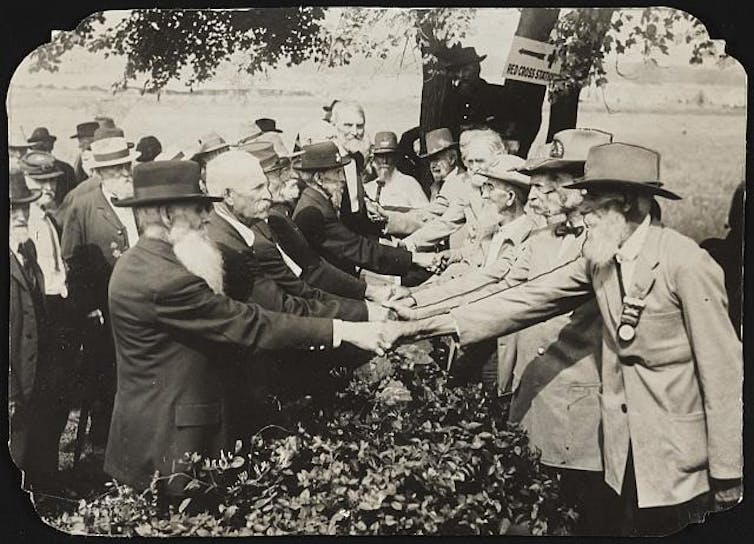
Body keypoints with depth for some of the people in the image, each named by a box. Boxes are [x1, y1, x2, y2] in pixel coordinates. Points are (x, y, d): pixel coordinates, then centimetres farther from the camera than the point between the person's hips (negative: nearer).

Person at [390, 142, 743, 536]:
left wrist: (726, 475, -11)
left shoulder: (686, 263, -18)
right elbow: (529, 299, -4)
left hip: (679, 459, -5)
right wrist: (428, 325, -11)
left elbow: (723, 370, -15)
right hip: (625, 456, 6)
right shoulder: (599, 260, 0)